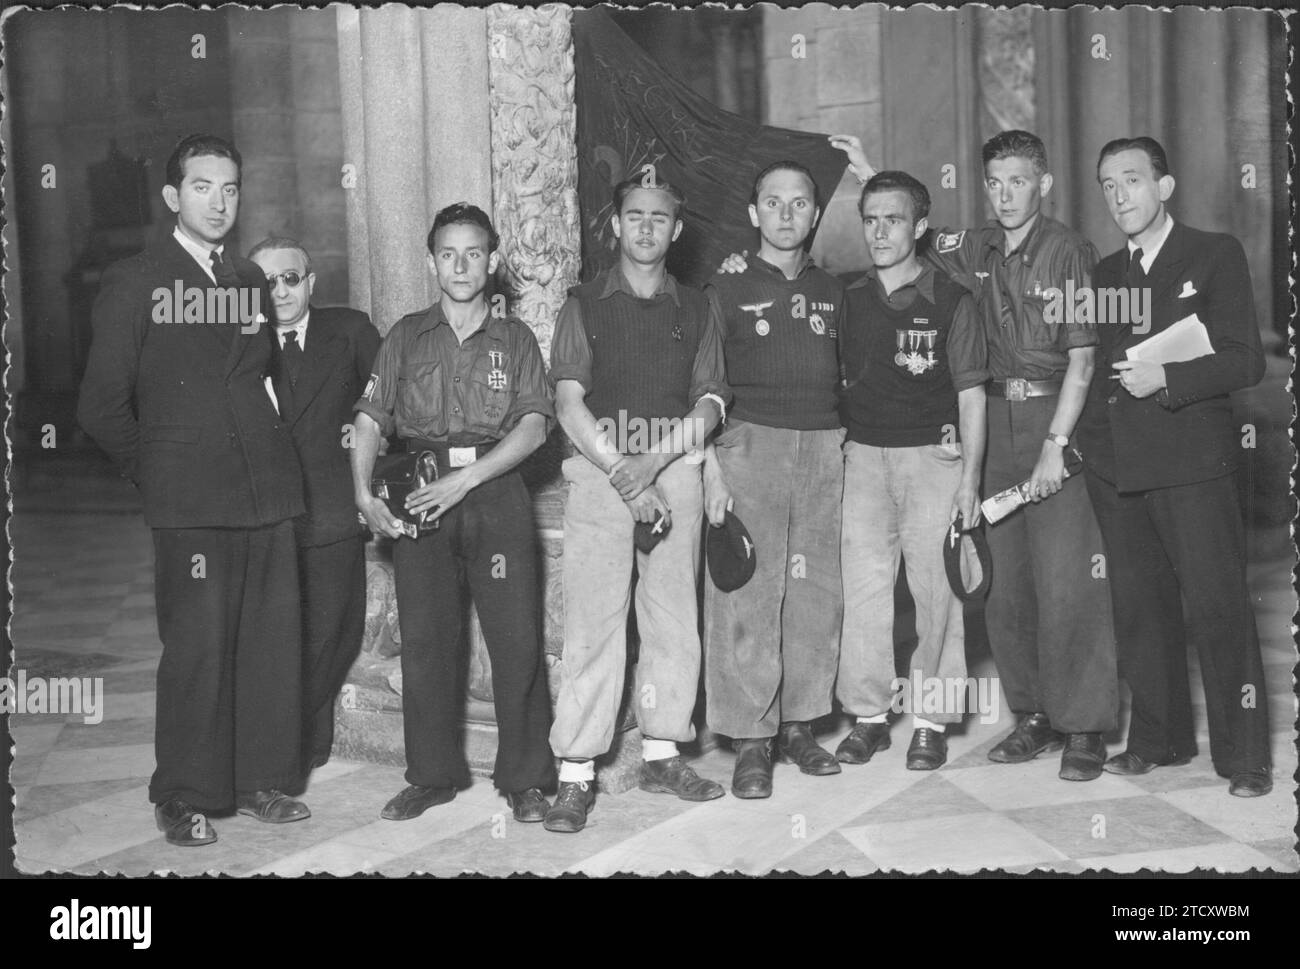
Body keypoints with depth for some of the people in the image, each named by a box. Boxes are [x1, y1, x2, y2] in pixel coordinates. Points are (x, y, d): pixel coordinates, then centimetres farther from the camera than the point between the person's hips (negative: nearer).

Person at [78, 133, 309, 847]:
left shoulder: (252, 281, 15)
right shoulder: (132, 283, 2)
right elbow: (102, 406, 1)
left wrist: (276, 457, 11)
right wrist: (155, 471, 4)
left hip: (269, 490, 5)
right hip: (189, 501, -4)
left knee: (272, 640, 5)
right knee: (196, 644, -5)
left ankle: (261, 780, 18)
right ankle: (184, 799, 7)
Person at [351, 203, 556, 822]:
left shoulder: (515, 338, 9)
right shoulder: (406, 337, 12)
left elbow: (533, 427, -3)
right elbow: (369, 422, 7)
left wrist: (464, 478, -14)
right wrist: (363, 495, -8)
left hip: (496, 495, -1)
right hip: (421, 499, 2)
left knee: (517, 638, -5)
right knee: (424, 639, 2)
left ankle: (524, 779, 6)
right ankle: (432, 776, 15)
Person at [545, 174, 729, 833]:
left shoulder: (694, 309, 14)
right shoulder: (585, 305, 7)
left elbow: (709, 403, 6)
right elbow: (570, 404, -2)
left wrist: (654, 460, -11)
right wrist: (622, 473, -13)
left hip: (675, 471, 3)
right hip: (601, 469, -2)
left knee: (674, 618, 5)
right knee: (592, 621, -7)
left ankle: (662, 754, 17)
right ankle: (576, 773, -3)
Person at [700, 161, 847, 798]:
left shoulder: (831, 292, 17)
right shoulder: (727, 290, 6)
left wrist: (843, 439, 8)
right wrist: (712, 464, -9)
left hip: (823, 449, 4)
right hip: (749, 444, -3)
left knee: (816, 593, 3)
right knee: (746, 595, -7)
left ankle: (799, 724, 14)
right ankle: (751, 739, -1)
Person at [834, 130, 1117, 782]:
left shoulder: (1069, 252, -7)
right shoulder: (979, 250, 9)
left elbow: (1082, 359, -11)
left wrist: (1055, 445, -16)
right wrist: (868, 177, 21)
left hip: (1059, 417, -5)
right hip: (1000, 420, 6)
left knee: (1066, 579, -7)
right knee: (1006, 578, 7)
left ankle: (1085, 726, 3)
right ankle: (1035, 715, 18)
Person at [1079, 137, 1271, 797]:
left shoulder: (1215, 255, 2)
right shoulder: (1105, 273, 17)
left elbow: (1246, 361, -4)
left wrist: (1166, 379, -16)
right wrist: (1076, 439, 5)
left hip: (1193, 460, -5)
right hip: (1115, 464, 5)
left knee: (1217, 608, -5)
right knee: (1140, 610, 9)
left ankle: (1244, 756, 5)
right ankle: (1158, 740, 20)